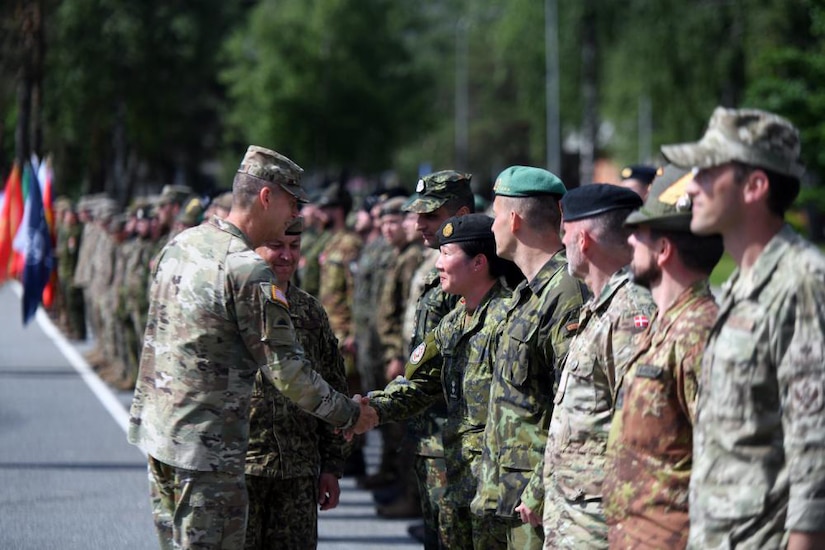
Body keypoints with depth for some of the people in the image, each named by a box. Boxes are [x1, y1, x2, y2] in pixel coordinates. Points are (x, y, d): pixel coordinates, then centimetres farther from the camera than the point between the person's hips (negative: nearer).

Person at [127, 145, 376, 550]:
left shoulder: (180, 244, 8)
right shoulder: (249, 271, -18)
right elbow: (287, 371, -17)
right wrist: (349, 415, -4)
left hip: (155, 426, 9)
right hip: (207, 446, -9)